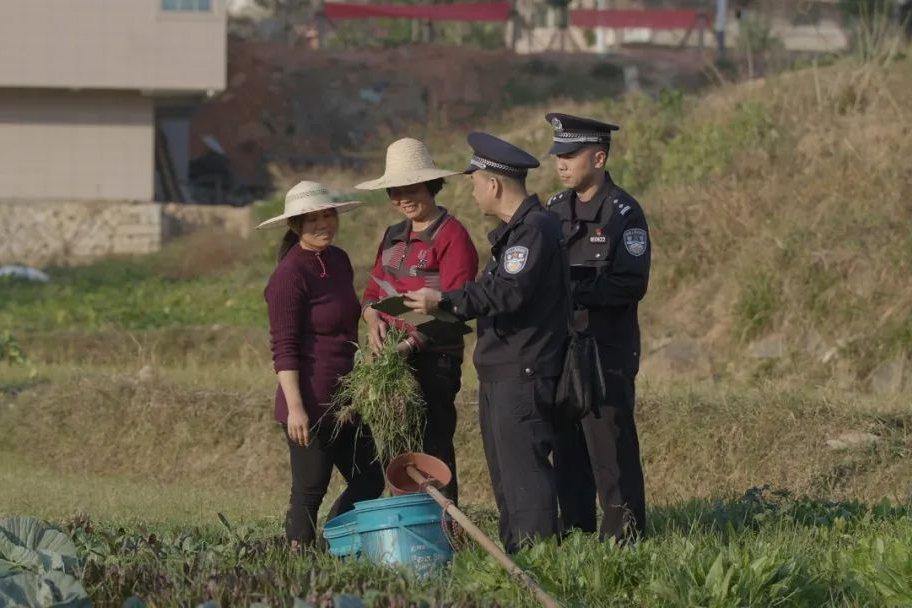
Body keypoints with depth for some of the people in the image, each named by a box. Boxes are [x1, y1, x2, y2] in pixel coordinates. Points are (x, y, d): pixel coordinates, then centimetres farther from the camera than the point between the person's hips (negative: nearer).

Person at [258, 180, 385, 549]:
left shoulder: (338, 261, 11)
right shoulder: (290, 274, -14)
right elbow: (283, 349, -17)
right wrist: (295, 407, -23)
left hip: (344, 400, 9)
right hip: (310, 404, -9)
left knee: (368, 482, 11)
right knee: (310, 488, -2)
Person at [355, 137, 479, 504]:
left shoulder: (452, 237, -8)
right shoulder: (394, 237, 17)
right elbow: (372, 291, 17)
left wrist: (412, 341, -23)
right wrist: (374, 321, -6)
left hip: (433, 359, -7)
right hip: (393, 360, 7)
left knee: (433, 446, -8)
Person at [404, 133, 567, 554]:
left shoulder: (535, 228, -15)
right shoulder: (511, 230, 19)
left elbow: (508, 294, -25)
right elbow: (490, 293, 23)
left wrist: (443, 301, -20)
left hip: (523, 376, -11)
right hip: (499, 374, 11)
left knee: (524, 468, -12)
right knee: (504, 472, 13)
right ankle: (515, 554, 17)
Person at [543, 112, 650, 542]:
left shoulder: (623, 213, -9)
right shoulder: (557, 209, 13)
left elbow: (631, 285, -16)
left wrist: (574, 288, -21)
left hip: (607, 350, -7)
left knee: (611, 446, -6)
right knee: (567, 446, 11)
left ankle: (624, 534, -1)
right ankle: (575, 531, 18)